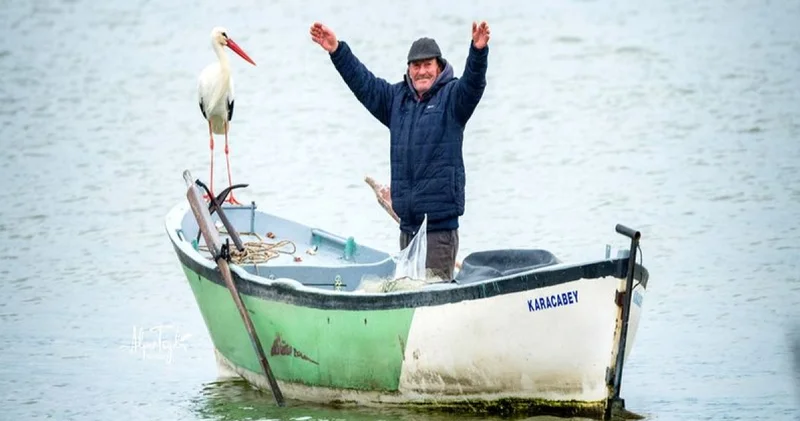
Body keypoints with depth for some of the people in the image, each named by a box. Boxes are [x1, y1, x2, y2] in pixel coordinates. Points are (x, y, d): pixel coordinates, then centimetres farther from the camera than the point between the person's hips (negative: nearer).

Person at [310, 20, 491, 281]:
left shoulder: (451, 97, -1)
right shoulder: (397, 98, 15)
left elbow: (473, 83, -19)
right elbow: (363, 83, 19)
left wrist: (478, 51, -38)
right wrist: (337, 51, 12)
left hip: (440, 223, -6)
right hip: (408, 224, 6)